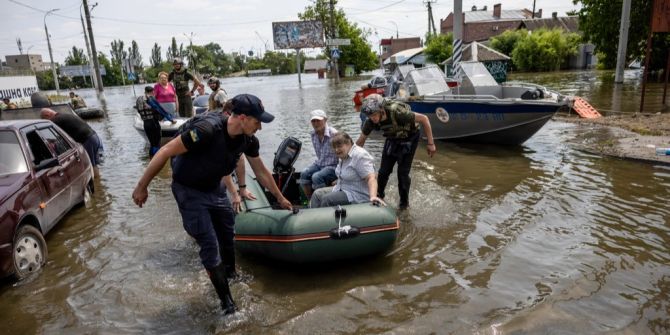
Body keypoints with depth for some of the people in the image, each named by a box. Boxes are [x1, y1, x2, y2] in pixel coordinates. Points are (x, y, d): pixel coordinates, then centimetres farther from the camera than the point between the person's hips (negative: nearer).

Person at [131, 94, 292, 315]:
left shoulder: (248, 139, -13)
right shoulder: (208, 129, -35)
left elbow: (261, 172, 4)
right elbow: (165, 152, -26)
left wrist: (280, 199, 13)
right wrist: (142, 187, -19)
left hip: (215, 188, 6)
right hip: (189, 191, -6)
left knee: (228, 237, 15)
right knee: (210, 246, -5)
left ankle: (231, 279, 41)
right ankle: (226, 300, 10)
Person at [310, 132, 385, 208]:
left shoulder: (360, 156, -21)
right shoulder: (343, 156, 8)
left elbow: (371, 178, -30)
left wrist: (373, 196, -42)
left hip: (358, 194, -10)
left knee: (326, 199, -24)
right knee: (317, 194, -2)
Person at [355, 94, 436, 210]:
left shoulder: (397, 112, -40)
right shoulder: (370, 121, -24)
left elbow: (424, 119, -30)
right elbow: (361, 141, -9)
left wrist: (431, 143, -26)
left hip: (409, 139, -4)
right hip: (392, 139, 4)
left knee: (403, 172, -6)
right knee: (383, 170, 2)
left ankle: (404, 202, 16)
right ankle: (378, 196, 27)